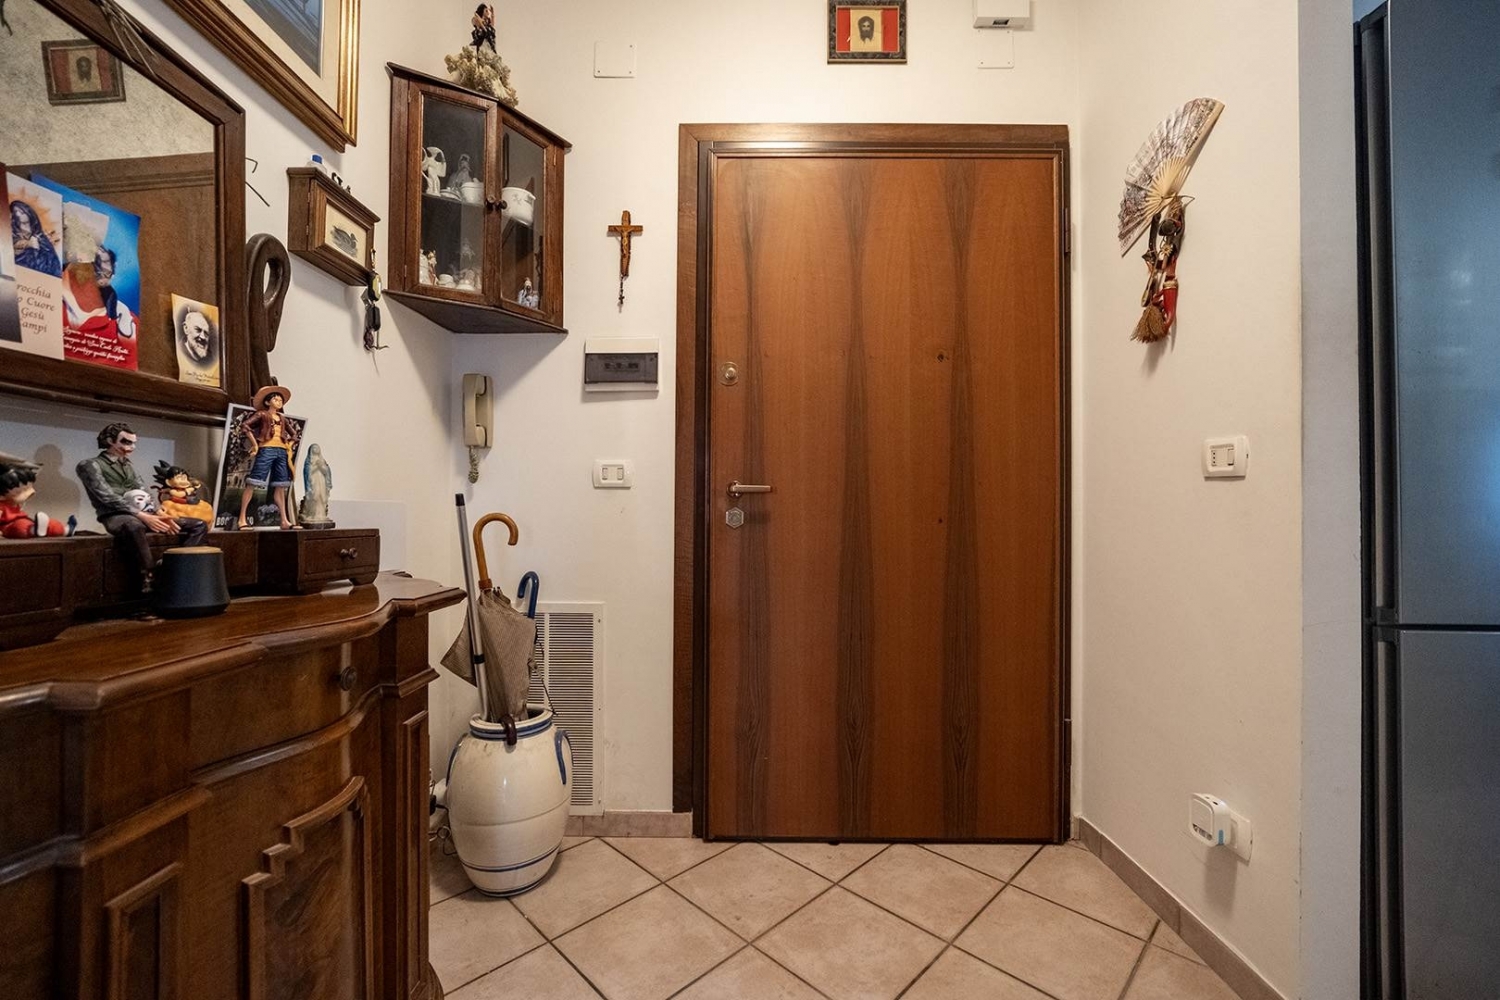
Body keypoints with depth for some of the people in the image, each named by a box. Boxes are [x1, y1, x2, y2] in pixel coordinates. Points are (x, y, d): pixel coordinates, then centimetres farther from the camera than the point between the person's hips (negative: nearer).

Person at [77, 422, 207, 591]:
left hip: (143, 515, 7)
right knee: (134, 526, -44)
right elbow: (109, 498, -12)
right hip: (115, 516, -7)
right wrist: (141, 515, -23)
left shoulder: (128, 466, 24)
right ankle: (149, 580, -37)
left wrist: (159, 514, -5)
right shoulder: (89, 465, 2)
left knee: (199, 525, -8)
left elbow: (146, 496, 16)